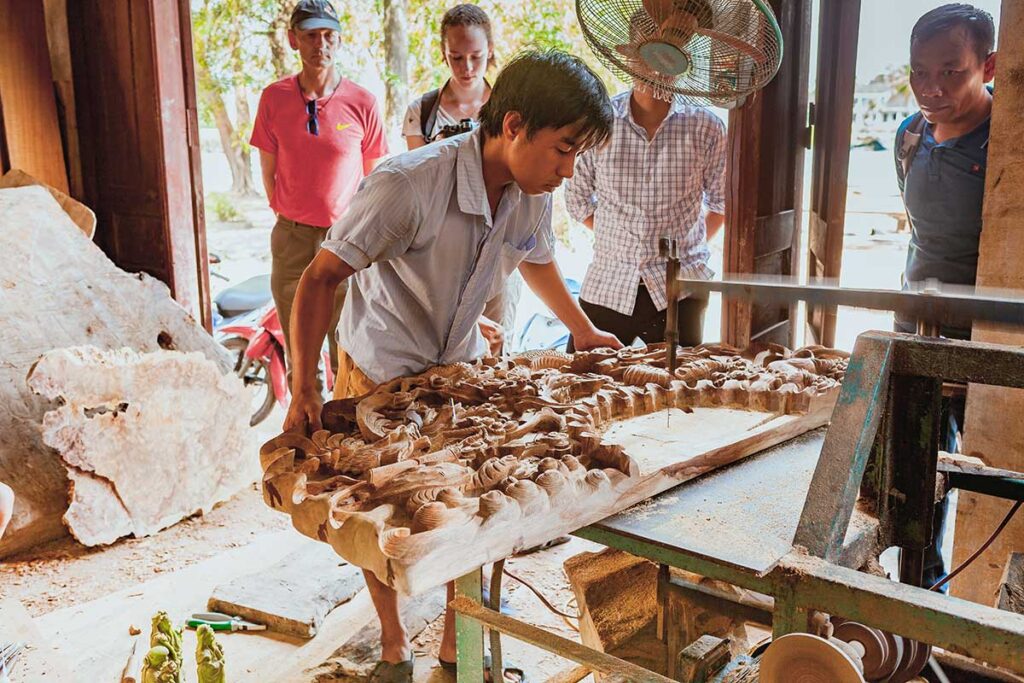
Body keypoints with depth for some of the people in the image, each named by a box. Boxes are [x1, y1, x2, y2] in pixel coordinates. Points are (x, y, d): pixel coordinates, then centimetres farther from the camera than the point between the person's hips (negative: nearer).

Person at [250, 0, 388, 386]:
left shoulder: (361, 103, -6)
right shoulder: (274, 99, -2)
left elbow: (373, 176, 6)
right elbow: (268, 171, 8)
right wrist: (290, 221, 10)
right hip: (292, 238, 2)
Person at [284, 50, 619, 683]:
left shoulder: (532, 194, -11)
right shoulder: (406, 186, -32)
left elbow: (538, 262, 11)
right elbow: (321, 278, -25)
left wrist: (586, 332, 18)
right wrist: (305, 389, -30)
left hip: (463, 368, 5)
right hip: (380, 374, -4)